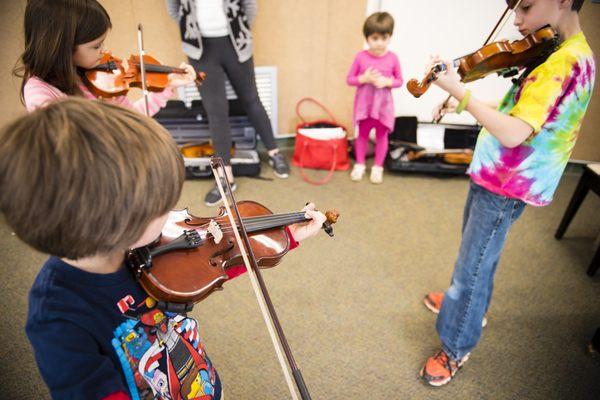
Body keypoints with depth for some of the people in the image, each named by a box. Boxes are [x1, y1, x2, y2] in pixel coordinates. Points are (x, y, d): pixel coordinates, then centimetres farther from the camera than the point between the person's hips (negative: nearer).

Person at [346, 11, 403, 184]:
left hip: (383, 104, 0)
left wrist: (387, 82, -19)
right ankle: (359, 165, 27)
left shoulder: (393, 58, -8)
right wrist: (364, 78, -21)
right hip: (364, 103, 0)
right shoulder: (360, 57, -10)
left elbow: (399, 81, 1)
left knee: (381, 135, 9)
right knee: (362, 134, 13)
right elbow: (349, 79, -4)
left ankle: (378, 167, 23)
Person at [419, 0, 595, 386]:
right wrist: (461, 104, 4)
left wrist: (458, 89, -34)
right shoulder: (557, 52, 7)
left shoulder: (566, 61, -23)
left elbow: (513, 134, -34)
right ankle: (467, 302, 51)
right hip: (496, 177, 10)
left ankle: (456, 350, 21)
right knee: (477, 252, 27)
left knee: (472, 268, 2)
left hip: (506, 188, -10)